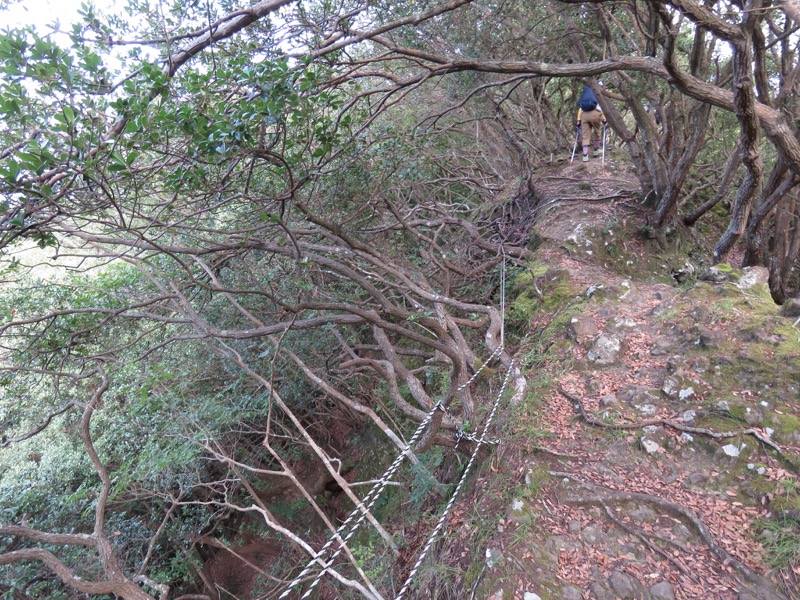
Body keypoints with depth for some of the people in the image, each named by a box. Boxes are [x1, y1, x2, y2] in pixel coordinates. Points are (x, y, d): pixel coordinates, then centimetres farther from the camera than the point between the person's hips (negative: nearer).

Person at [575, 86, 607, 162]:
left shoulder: (584, 94, 29)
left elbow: (580, 108, 18)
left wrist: (578, 120, 14)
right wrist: (604, 119, -1)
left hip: (584, 115, 3)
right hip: (594, 113, -3)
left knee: (585, 136, 2)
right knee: (597, 132, 20)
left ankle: (585, 156, -6)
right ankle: (596, 150, 25)